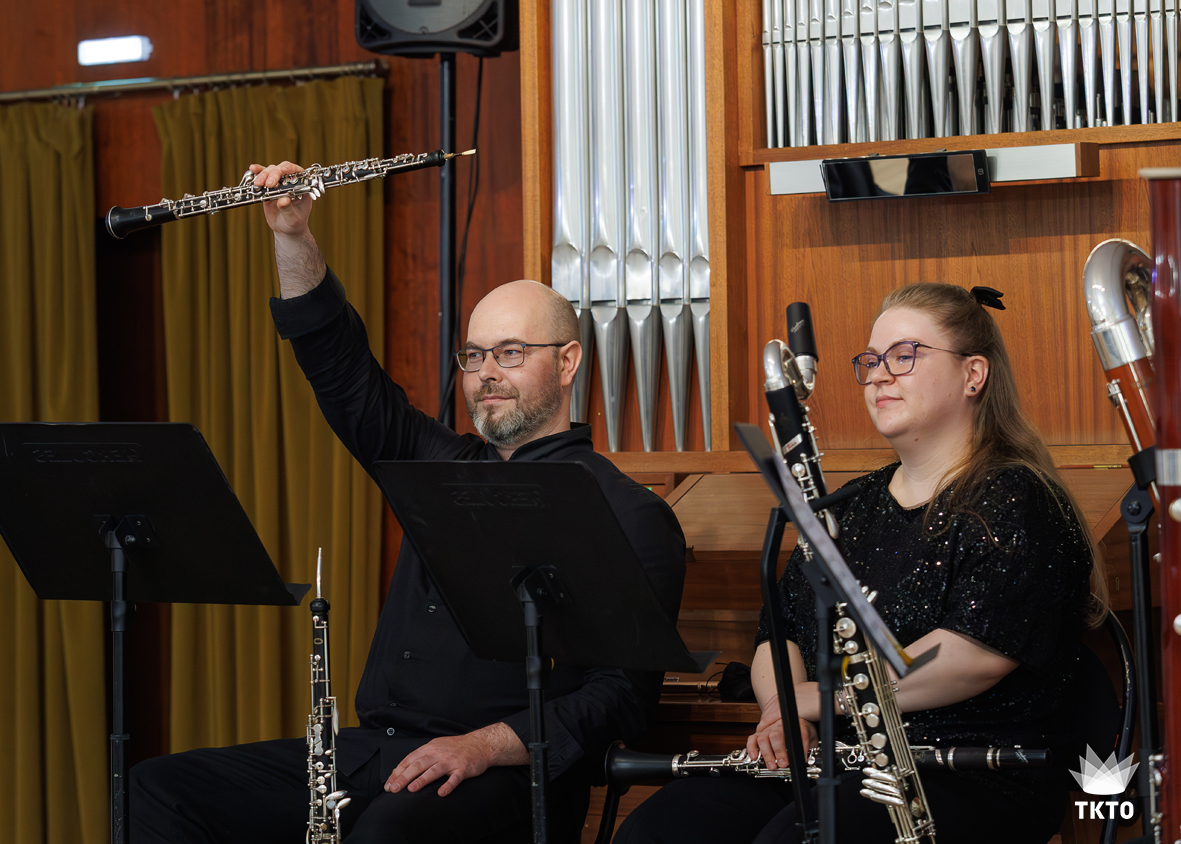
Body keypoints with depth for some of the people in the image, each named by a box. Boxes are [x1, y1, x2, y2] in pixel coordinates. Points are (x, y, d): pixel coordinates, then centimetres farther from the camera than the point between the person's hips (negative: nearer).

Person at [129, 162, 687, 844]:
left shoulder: (627, 513, -1)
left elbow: (622, 696, -8)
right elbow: (340, 367, 23)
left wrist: (486, 745, -20)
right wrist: (293, 237, 10)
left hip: (503, 778, -7)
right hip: (373, 753, 7)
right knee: (162, 787, -9)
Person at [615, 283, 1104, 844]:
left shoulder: (1017, 502, -4)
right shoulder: (850, 508, 21)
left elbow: (979, 653, -18)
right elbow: (780, 634, 18)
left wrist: (817, 697, -12)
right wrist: (783, 707, -7)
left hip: (976, 772, -7)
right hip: (831, 756, 7)